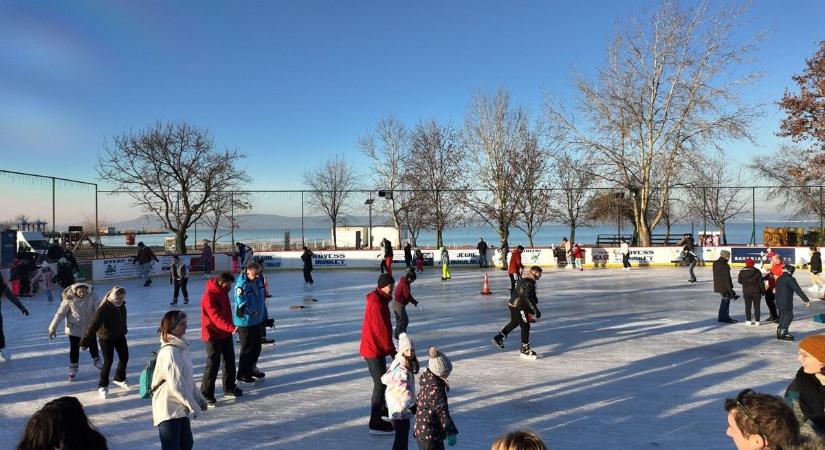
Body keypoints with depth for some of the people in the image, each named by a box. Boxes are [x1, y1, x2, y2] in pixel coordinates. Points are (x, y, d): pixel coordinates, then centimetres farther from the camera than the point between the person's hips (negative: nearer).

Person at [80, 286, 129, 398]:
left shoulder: (121, 305, -8)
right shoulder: (103, 309, -30)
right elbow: (92, 325, -28)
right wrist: (84, 342, -26)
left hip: (119, 335, 7)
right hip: (106, 338, -7)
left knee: (124, 357, 11)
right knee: (108, 361, -4)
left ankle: (119, 378, 34)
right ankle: (102, 386, 15)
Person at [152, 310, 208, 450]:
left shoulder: (181, 347, 5)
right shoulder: (169, 351, -23)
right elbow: (176, 384, -24)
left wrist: (199, 398, 14)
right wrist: (193, 406, -16)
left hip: (180, 408, 9)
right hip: (168, 409, -9)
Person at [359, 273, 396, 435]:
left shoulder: (381, 300, 9)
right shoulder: (376, 304, -24)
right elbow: (381, 331, -22)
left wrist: (390, 348, 18)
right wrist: (392, 350, -12)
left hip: (376, 347, 10)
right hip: (374, 349, -10)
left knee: (382, 379, 23)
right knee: (380, 383, -6)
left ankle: (381, 408, 42)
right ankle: (375, 423, -1)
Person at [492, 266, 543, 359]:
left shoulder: (524, 280, 12)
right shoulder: (528, 283, -21)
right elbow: (528, 298, -29)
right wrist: (535, 310, -29)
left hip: (513, 305, 11)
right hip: (518, 307, -10)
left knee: (514, 322, 27)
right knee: (525, 327, -4)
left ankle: (498, 337, 35)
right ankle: (525, 349, 1)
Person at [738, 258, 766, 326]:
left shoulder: (742, 272, -4)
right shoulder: (757, 271, -7)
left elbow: (740, 281, 6)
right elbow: (761, 282, -5)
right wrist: (763, 290, 4)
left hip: (746, 291, 0)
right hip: (756, 291, 0)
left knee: (747, 306, 7)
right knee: (756, 306, 6)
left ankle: (748, 321, 5)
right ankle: (757, 321, 7)